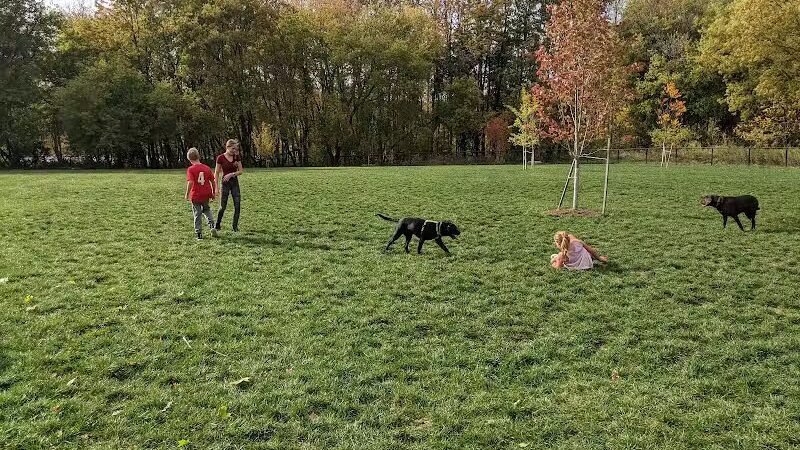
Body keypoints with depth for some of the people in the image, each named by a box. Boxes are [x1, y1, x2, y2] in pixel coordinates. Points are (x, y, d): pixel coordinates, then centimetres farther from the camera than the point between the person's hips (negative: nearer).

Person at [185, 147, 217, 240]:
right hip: (206, 194, 4)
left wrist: (187, 194, -11)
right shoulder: (207, 168, 1)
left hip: (195, 195, -4)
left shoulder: (190, 169, -11)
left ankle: (199, 233, 10)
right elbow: (213, 181, 4)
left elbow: (190, 182, -20)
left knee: (197, 214, 7)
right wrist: (214, 192, 16)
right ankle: (212, 226, 7)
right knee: (206, 209, 26)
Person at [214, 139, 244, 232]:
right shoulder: (220, 158, -8)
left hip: (235, 182, 4)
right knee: (223, 206, 1)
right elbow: (216, 173, -6)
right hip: (225, 183, -3)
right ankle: (217, 225, 20)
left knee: (237, 205, -2)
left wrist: (231, 174, -16)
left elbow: (241, 171, 3)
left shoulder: (236, 157, 2)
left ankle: (235, 226, 8)